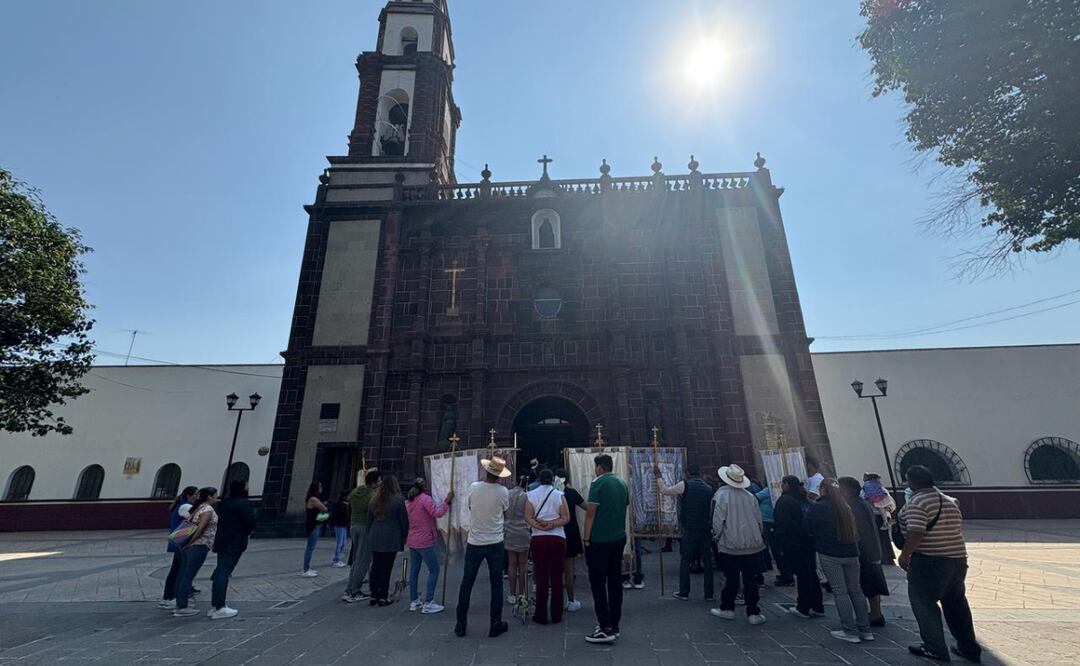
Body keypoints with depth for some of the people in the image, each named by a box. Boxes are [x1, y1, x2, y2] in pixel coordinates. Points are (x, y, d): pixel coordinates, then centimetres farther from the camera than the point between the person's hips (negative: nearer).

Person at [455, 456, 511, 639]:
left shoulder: (474, 487, -10)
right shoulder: (503, 491, -13)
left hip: (474, 543, 1)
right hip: (495, 543, -1)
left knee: (467, 583, 13)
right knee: (496, 584, 10)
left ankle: (461, 624, 21)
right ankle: (496, 624, 15)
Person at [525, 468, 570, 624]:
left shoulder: (530, 495, 1)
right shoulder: (559, 495, -1)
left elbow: (528, 517, -6)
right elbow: (566, 518, -5)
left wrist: (540, 526, -12)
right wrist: (551, 524, -9)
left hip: (538, 539, 0)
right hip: (558, 539, 0)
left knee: (541, 578, 7)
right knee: (556, 578, 8)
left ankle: (541, 616, 13)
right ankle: (556, 615, 16)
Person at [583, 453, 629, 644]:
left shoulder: (598, 483, -13)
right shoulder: (622, 484, 7)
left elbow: (591, 513, -15)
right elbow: (624, 508, 15)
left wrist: (586, 538, -8)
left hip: (599, 541, -7)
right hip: (619, 539, 7)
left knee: (598, 584, 1)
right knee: (615, 581, 14)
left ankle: (606, 629, 2)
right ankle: (614, 626, 22)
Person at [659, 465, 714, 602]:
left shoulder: (685, 485, -8)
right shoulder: (709, 488, 4)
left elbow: (664, 491, 1)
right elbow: (711, 510, 11)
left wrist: (658, 475, 12)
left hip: (690, 530, -3)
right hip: (706, 530, 4)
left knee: (685, 561, 6)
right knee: (707, 561, 11)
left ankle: (684, 592, 10)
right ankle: (709, 593, 16)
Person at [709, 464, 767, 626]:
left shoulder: (721, 495, -12)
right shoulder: (750, 496, 0)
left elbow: (718, 521, -11)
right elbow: (759, 520, 6)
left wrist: (716, 537, 6)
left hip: (730, 546, -3)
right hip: (753, 545, 3)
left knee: (731, 579, 10)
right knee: (751, 580, 10)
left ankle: (727, 609, 22)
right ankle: (753, 613, 13)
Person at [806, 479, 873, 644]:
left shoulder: (817, 507, -9)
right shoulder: (847, 507, 7)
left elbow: (809, 530, -2)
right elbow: (855, 530, 15)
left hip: (829, 555, -6)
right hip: (851, 553, 6)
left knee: (840, 592, 0)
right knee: (855, 590, 14)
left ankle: (850, 631, 3)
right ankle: (865, 629, 20)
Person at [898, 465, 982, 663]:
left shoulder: (916, 503, -18)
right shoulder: (950, 501, 10)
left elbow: (916, 533, -27)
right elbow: (959, 528, 17)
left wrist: (904, 555, -15)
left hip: (928, 561, -9)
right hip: (958, 558, 9)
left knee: (923, 603, 5)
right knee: (956, 603, 20)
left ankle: (935, 649, 11)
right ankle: (969, 648, 29)